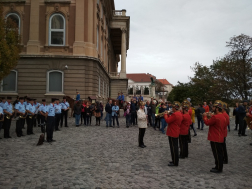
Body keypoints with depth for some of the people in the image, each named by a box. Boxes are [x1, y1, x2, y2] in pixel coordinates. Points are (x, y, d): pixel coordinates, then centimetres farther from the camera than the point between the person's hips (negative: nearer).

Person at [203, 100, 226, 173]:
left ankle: (218, 168, 9)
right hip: (220, 139, 10)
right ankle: (219, 167, 27)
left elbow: (207, 123, -14)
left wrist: (205, 116, 1)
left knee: (217, 154, 0)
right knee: (219, 153, 16)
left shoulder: (215, 117, -22)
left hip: (215, 139, -10)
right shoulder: (223, 117, 9)